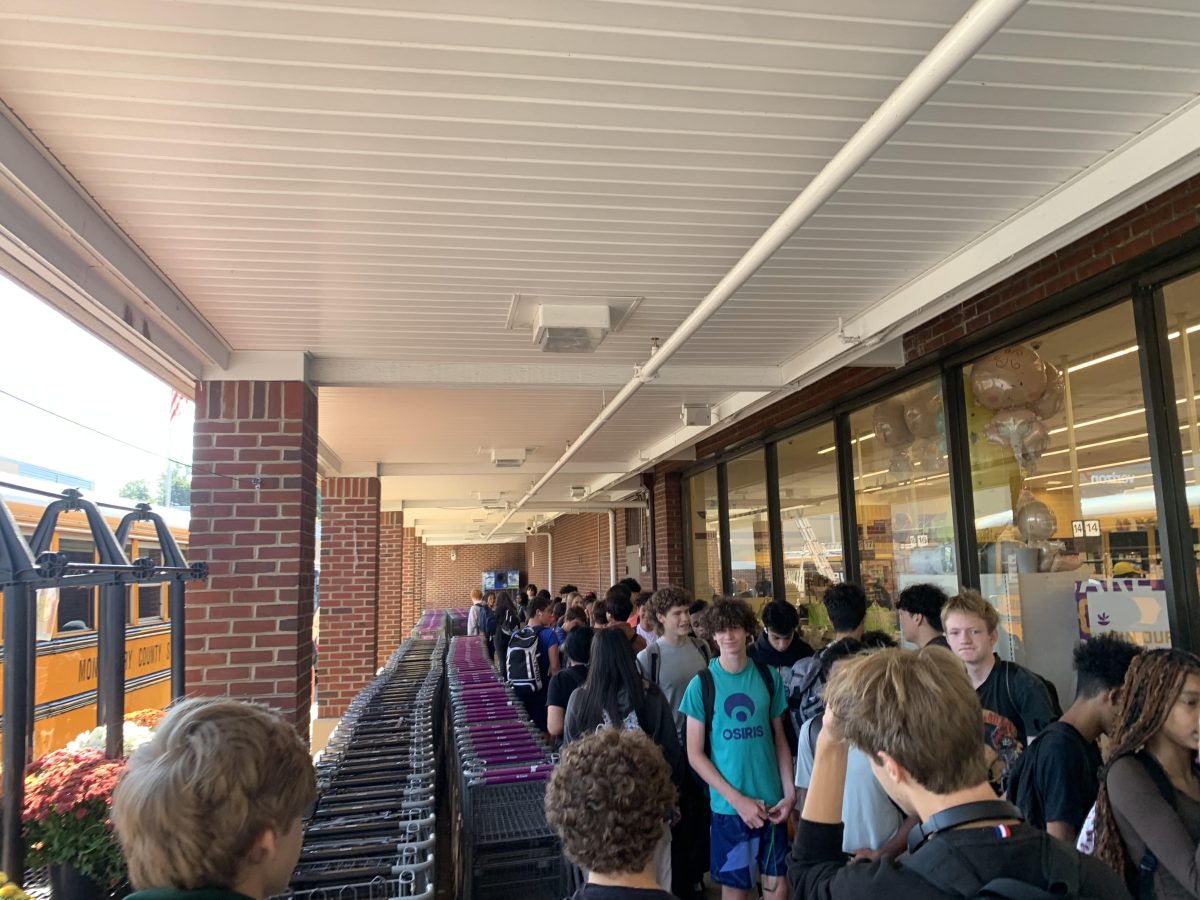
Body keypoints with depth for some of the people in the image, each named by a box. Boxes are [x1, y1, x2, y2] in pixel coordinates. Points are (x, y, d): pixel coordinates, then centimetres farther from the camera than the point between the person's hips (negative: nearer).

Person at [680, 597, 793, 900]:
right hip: (728, 804, -2)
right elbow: (695, 755, -6)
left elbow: (780, 739, 7)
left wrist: (790, 793, -2)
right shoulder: (702, 684, -8)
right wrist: (737, 798, -12)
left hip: (771, 800, 2)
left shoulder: (769, 676, -1)